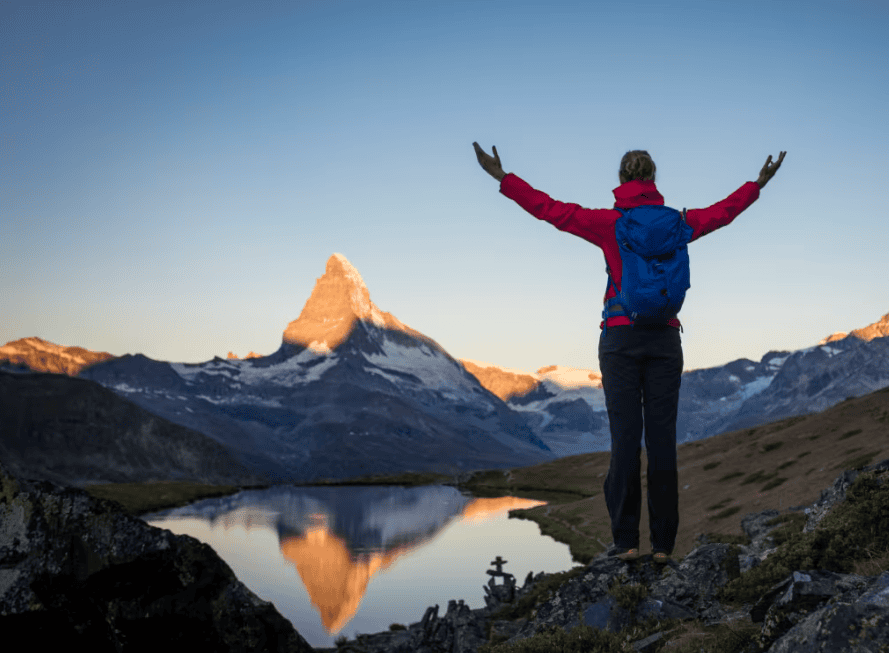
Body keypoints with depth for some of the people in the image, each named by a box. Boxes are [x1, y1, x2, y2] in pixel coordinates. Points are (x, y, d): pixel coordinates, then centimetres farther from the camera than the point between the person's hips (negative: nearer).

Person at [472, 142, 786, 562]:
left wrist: (503, 178, 9)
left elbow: (551, 210, 1)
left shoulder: (608, 223, -2)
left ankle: (626, 540, -2)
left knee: (625, 436, -1)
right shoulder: (676, 223, 6)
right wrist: (757, 184, 39)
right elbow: (722, 212, 22)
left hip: (620, 336, -2)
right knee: (662, 438, 2)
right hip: (665, 338, 2)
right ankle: (663, 543, 3)